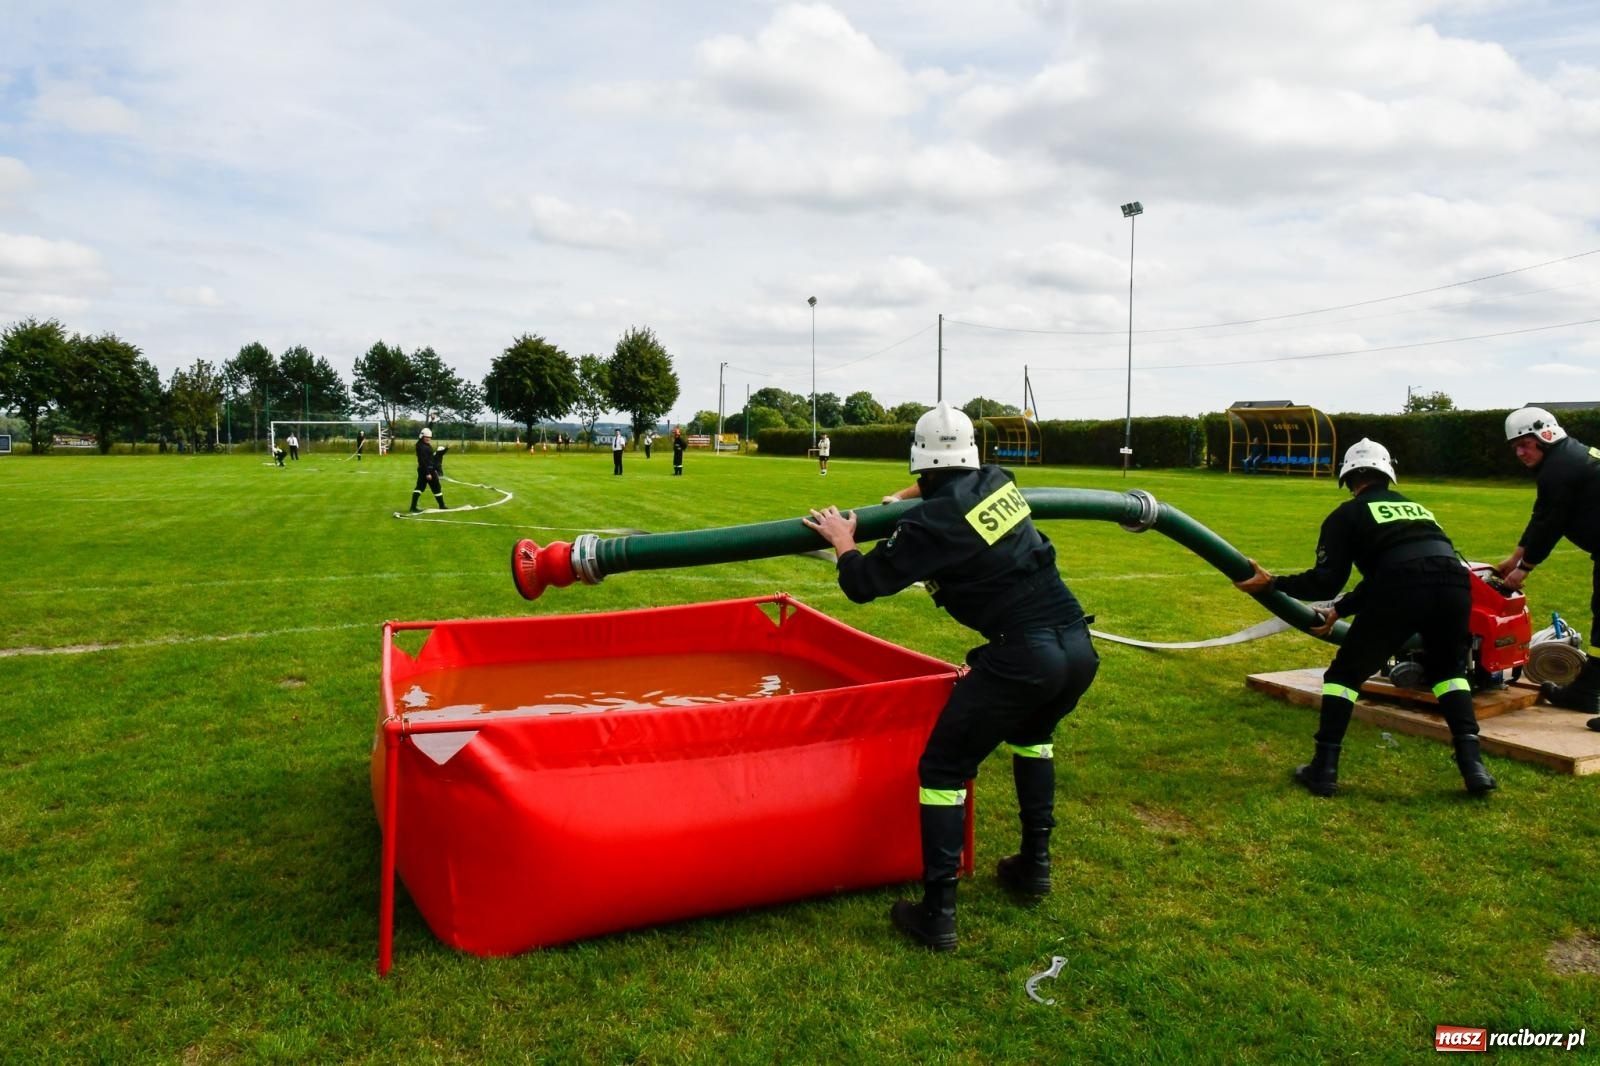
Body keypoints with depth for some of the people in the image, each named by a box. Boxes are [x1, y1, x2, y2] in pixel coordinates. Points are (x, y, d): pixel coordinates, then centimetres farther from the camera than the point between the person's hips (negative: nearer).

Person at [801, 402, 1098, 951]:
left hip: (1023, 658, -8)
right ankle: (1035, 864, 40)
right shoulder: (997, 482, 11)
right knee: (1030, 736, 34)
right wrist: (911, 496, 41)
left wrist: (844, 543, 16)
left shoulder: (930, 523, -9)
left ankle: (937, 914, 6)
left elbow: (864, 585, -2)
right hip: (1079, 647, 8)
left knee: (943, 769, 5)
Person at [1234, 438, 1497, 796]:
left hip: (1404, 591, -5)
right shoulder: (1414, 506, 34)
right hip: (1454, 585, 5)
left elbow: (1326, 582, 7)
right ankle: (1472, 764, 18)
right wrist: (1339, 611, 47)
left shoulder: (1347, 514, 18)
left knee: (1346, 672, 14)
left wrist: (1272, 583, 18)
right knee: (1448, 670, 30)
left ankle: (1324, 770, 12)